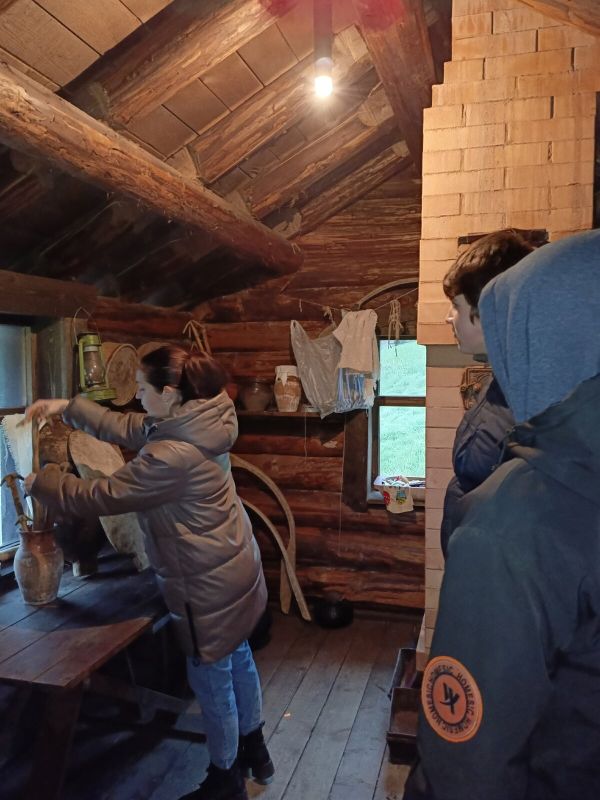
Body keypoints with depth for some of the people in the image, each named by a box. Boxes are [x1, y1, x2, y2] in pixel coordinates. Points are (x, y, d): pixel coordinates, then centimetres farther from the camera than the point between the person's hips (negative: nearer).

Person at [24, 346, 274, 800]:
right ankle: (254, 752, 48)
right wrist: (68, 407, 11)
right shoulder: (192, 423, -1)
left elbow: (101, 496, -20)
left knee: (211, 681, 12)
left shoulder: (171, 456, -30)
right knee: (238, 660, 25)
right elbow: (126, 427, 13)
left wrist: (39, 483, -4)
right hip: (234, 568, 10)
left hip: (210, 583, -9)